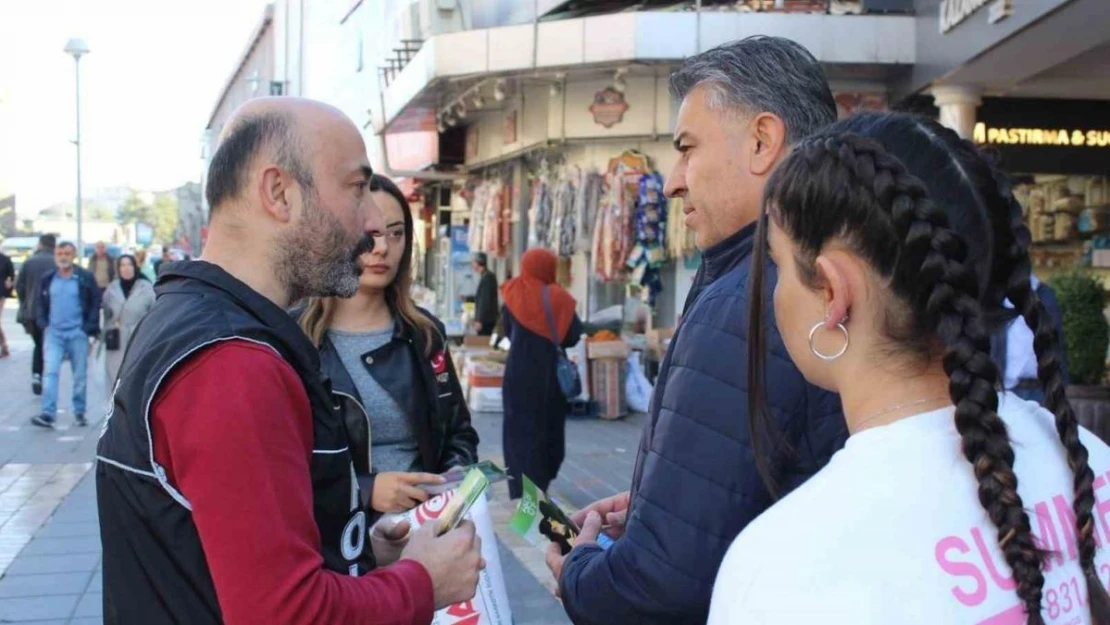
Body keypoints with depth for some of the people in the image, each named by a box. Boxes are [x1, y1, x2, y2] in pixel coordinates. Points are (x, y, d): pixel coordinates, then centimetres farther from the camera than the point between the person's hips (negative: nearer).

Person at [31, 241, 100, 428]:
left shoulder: (85, 279, -1)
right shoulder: (47, 280, 8)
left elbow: (95, 304, -1)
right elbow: (40, 305, 15)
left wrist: (90, 332, -6)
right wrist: (43, 325, 1)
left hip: (78, 333, -2)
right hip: (54, 333, 2)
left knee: (80, 376, 7)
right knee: (51, 372, -10)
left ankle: (79, 412, 19)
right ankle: (48, 413, -14)